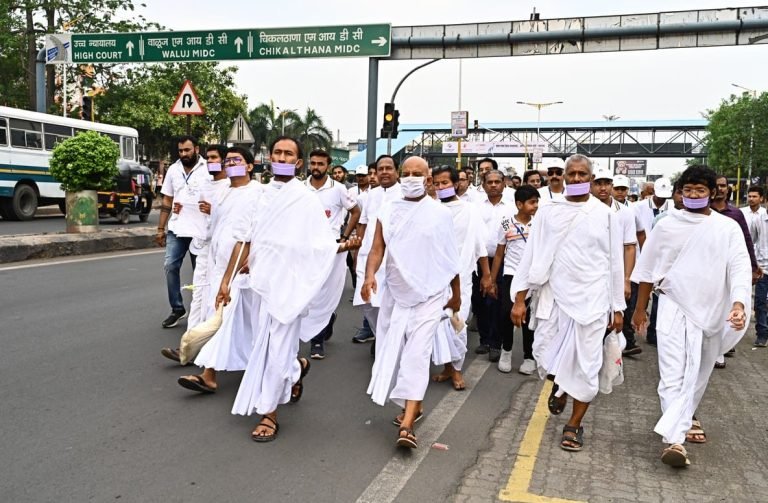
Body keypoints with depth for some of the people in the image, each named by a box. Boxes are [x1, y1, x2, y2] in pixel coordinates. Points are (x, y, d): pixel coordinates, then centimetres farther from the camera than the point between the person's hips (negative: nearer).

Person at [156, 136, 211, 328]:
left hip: (202, 231, -4)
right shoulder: (173, 170, 9)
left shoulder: (209, 169, -5)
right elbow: (167, 201, 13)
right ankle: (177, 309, 10)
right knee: (170, 266, -3)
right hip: (177, 229, 4)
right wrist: (160, 228, 11)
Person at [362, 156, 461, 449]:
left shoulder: (440, 214, -2)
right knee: (393, 351, 11)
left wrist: (456, 295, 13)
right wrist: (370, 275, -24)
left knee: (417, 354, -11)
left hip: (428, 296, -3)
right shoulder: (388, 212, 3)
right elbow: (377, 249, -4)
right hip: (394, 294, 4)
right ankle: (413, 406, 30)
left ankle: (406, 425, -13)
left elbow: (450, 259, 5)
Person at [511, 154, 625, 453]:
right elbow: (531, 256, 2)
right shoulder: (548, 212, 2)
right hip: (554, 297, 1)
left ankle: (574, 425, 21)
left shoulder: (605, 215, 1)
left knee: (586, 364, 3)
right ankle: (559, 385, 39)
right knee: (545, 356, 3)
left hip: (592, 300, -1)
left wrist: (618, 307, 5)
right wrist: (520, 299, -1)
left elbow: (615, 263, 5)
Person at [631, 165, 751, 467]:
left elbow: (740, 268, -8)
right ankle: (674, 440, -16)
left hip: (712, 311, 2)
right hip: (674, 307, -1)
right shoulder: (667, 226, 1)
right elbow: (649, 269, 8)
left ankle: (686, 417, 39)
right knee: (674, 374, -12)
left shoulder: (728, 228, 0)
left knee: (698, 374, 16)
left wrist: (739, 304, -25)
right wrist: (640, 308, 11)